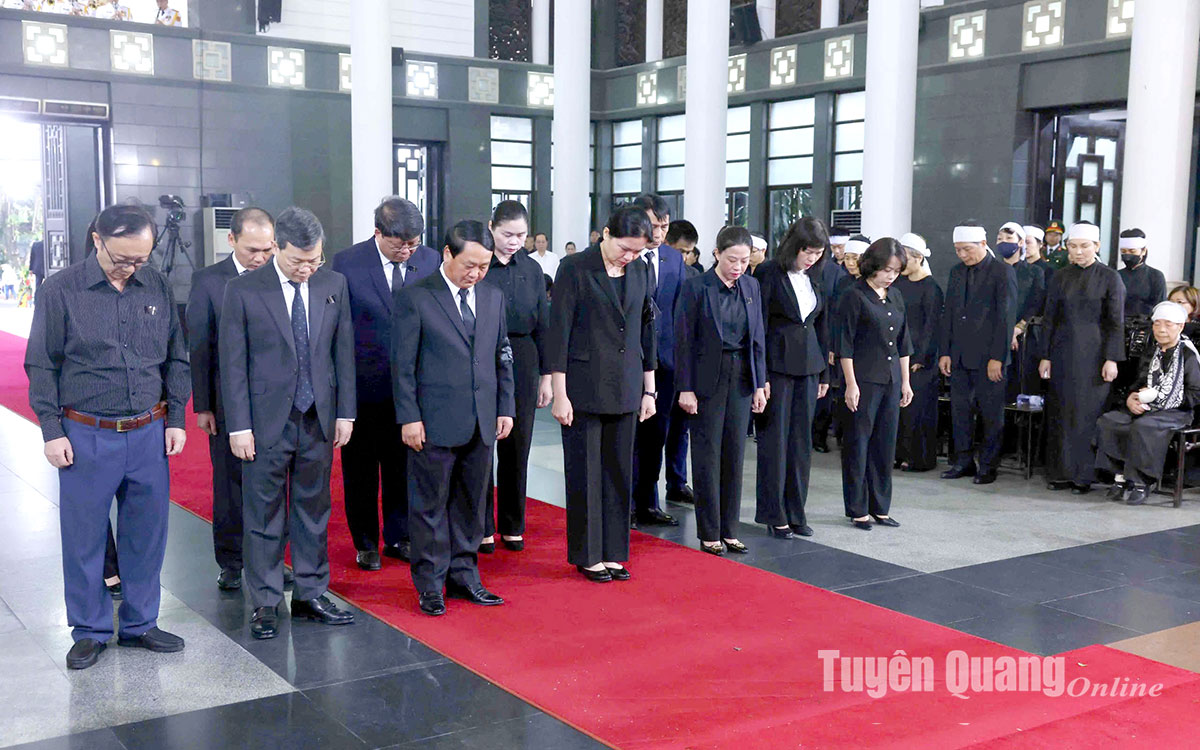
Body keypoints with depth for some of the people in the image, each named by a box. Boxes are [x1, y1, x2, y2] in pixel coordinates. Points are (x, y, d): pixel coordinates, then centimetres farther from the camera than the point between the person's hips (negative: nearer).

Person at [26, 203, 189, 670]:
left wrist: (176, 419, 7)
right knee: (84, 538, 6)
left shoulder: (157, 288, 4)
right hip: (86, 437, -3)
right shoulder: (61, 291, -5)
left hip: (149, 435, 3)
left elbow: (176, 358, 12)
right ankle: (89, 632, 21)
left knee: (146, 535, 10)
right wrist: (52, 431, -5)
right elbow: (42, 366, 0)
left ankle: (140, 624, 26)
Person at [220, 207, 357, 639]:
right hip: (266, 421, -3)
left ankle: (310, 596, 24)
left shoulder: (334, 285, 3)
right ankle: (265, 604, 17)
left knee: (313, 510, 12)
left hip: (318, 420, 3)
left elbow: (343, 352, 8)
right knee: (263, 515, 5)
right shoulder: (243, 290, -7)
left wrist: (345, 412, 5)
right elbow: (233, 364, -6)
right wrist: (239, 426, -9)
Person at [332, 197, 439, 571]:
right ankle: (365, 543, 23)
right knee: (361, 469, 9)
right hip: (363, 384, -2)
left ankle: (398, 537, 27)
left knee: (404, 466, 12)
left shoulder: (430, 260, 0)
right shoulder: (346, 263, -9)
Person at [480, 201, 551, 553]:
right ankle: (482, 528, 13)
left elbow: (542, 324, 10)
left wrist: (546, 375, 8)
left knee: (517, 446, 8)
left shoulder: (531, 269, 8)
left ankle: (512, 526, 20)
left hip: (522, 364, 4)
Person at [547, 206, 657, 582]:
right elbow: (559, 333, -9)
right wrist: (559, 394, -11)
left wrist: (649, 389, 11)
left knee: (619, 470, 9)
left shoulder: (642, 272, 6)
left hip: (625, 389, 5)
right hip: (583, 388, -5)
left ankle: (613, 552, 20)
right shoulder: (575, 268, -9)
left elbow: (647, 331, 13)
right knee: (584, 471, 3)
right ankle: (586, 555, 15)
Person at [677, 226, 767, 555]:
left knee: (735, 454, 8)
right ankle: (709, 533, 10)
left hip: (741, 379, 5)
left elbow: (758, 338, 10)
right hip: (708, 377, -5)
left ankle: (729, 530, 17)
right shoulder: (696, 287, -9)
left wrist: (759, 384, 6)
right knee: (708, 455, 1)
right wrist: (685, 388, -12)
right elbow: (684, 340, -9)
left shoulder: (751, 286, 6)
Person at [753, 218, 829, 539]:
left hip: (808, 367, 6)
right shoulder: (768, 274, -9)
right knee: (775, 440, 0)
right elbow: (758, 326, -10)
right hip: (777, 364, -6)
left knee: (802, 440, 9)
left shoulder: (817, 277, 10)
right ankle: (774, 516, 8)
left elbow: (822, 326, 16)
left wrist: (824, 374, 14)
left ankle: (796, 513, 18)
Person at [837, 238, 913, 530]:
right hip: (864, 379, -6)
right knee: (858, 444, 0)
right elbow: (845, 344, -10)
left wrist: (905, 381, 14)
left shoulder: (896, 298, 12)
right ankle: (857, 509, 8)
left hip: (891, 379, 7)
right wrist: (851, 383, -14)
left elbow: (903, 344, 17)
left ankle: (880, 507, 19)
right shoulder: (854, 297, -8)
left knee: (885, 444, 10)